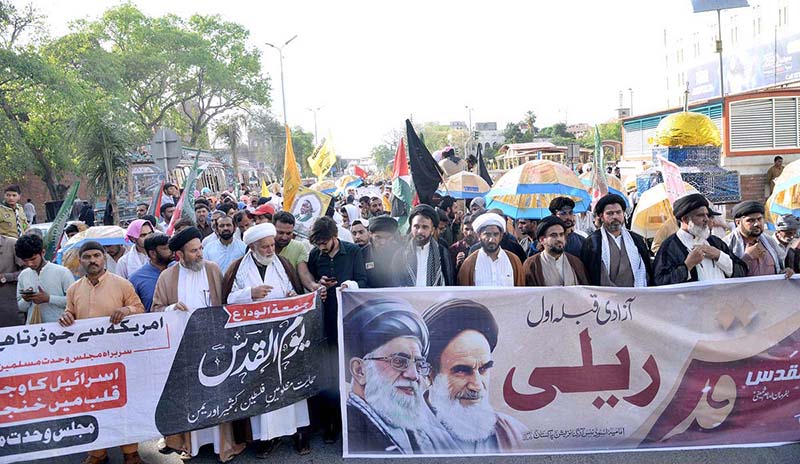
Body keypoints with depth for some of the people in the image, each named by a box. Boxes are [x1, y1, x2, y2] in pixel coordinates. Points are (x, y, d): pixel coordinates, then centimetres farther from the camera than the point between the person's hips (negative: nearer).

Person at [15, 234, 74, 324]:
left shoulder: (62, 272, -4)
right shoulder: (22, 276, 11)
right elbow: (21, 308, 20)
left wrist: (49, 298, -11)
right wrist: (26, 300, -1)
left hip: (57, 325, -4)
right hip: (32, 327, 4)